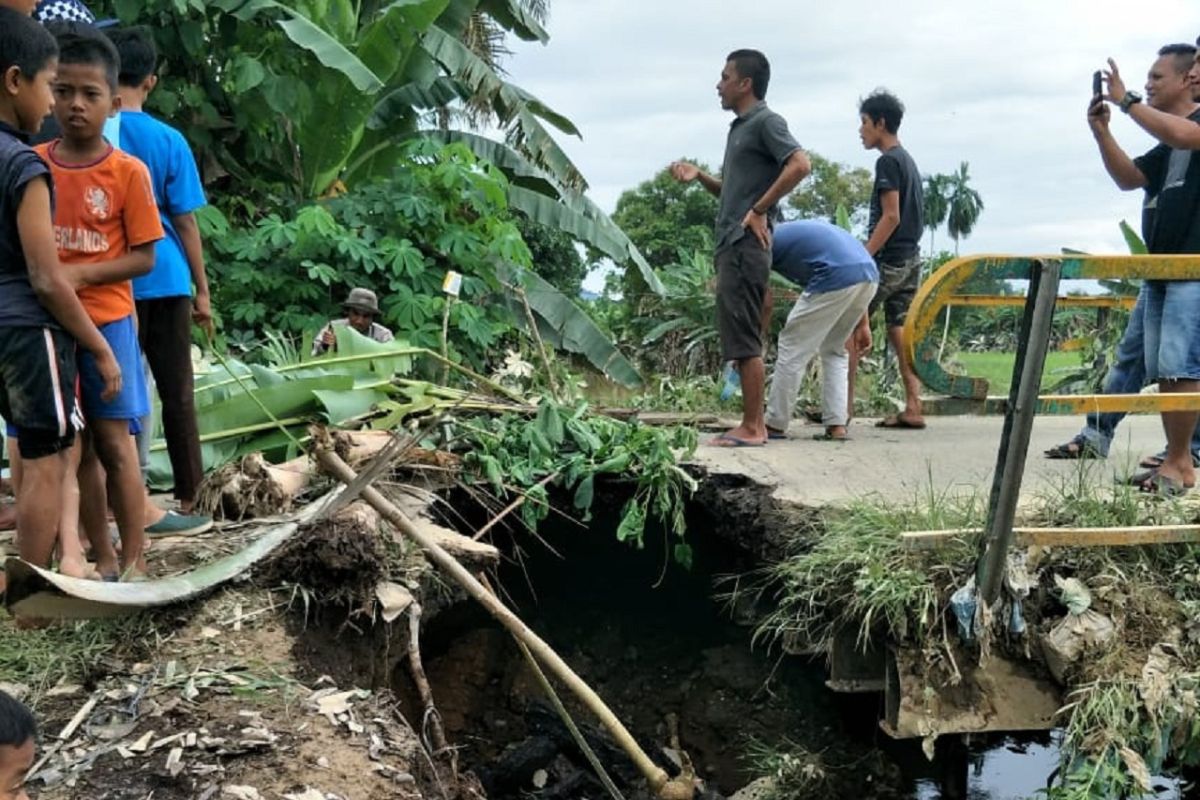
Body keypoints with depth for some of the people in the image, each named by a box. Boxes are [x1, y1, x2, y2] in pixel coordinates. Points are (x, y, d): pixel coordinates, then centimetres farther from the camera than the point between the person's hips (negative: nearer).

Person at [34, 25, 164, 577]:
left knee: (113, 440, -1)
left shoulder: (128, 172, -7)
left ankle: (133, 561, 7)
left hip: (107, 321, -3)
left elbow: (144, 258, -7)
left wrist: (82, 273, -18)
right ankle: (102, 558, 18)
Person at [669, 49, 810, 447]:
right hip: (731, 245, 10)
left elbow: (800, 164, -21)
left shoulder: (766, 122, -6)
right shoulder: (739, 128, 22)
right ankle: (753, 423, 15)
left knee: (743, 339, -9)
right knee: (740, 339, 10)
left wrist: (760, 210, -20)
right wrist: (699, 177, 11)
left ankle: (752, 428, -5)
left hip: (747, 245, -10)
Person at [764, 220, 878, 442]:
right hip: (869, 275, 8)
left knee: (793, 349, 5)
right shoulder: (794, 231, 32)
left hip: (837, 277, -8)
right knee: (834, 350, 21)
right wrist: (862, 323, 27)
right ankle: (837, 425, 14)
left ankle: (775, 425, 11)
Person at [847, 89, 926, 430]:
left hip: (889, 260, -9)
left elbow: (891, 216, -18)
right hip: (911, 258, 9)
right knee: (900, 329, 8)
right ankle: (913, 408, 5)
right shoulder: (908, 160, 18)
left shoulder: (888, 162, -11)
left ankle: (844, 403, -3)